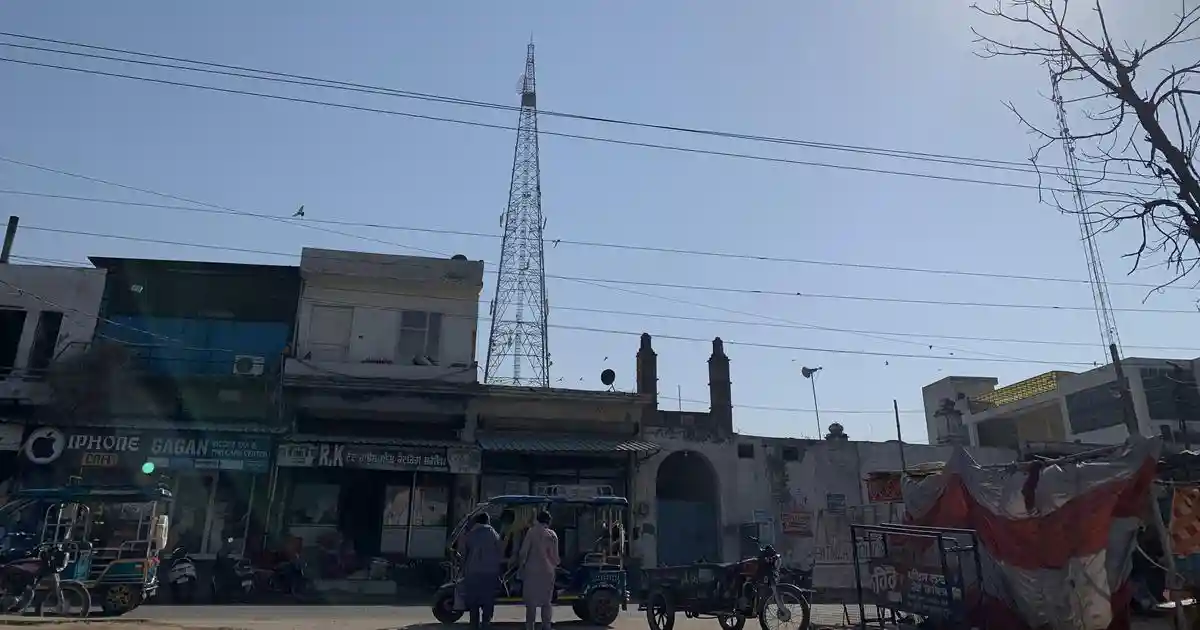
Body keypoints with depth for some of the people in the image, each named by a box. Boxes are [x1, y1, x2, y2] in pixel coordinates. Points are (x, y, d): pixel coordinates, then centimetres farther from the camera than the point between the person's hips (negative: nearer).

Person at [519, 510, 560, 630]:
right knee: (547, 600, 12)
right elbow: (555, 556, 5)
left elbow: (524, 551, -9)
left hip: (532, 570, -2)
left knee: (531, 600, 3)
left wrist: (522, 564, 3)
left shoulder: (532, 532, -5)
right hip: (547, 571, 2)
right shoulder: (552, 535, 2)